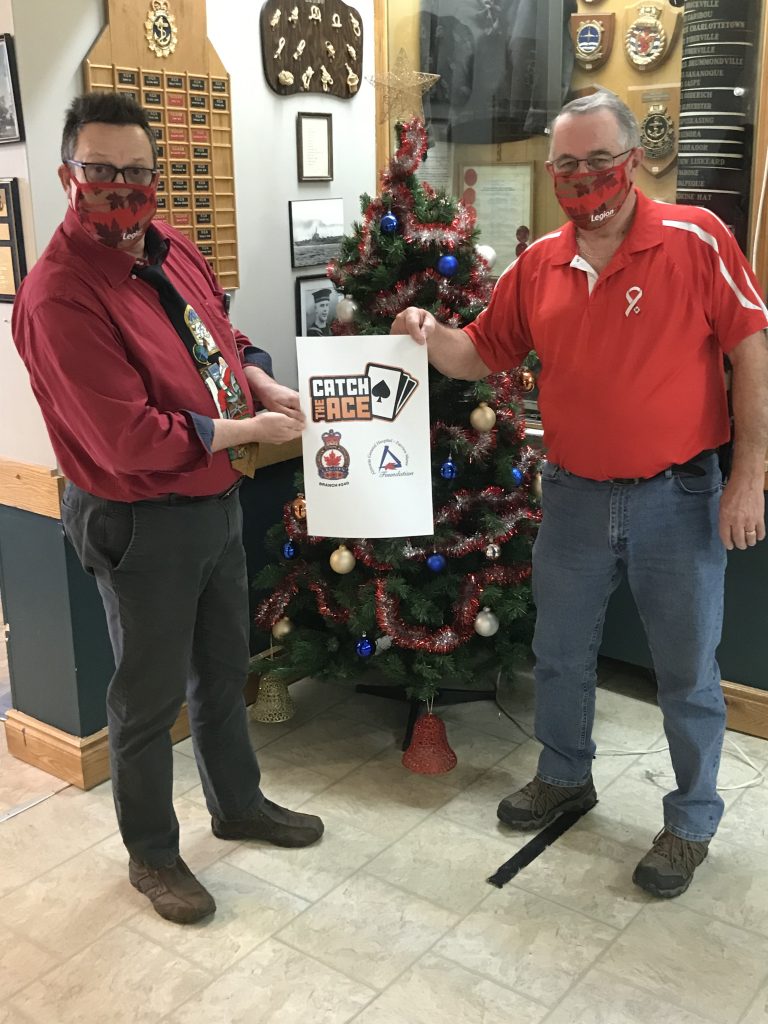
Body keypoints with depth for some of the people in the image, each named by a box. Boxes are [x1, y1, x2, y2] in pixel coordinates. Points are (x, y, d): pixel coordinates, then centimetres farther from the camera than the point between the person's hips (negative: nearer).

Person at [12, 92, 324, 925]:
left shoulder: (172, 251, 2)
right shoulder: (59, 296, -24)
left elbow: (220, 336, 18)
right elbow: (132, 441, -28)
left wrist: (260, 382, -2)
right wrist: (250, 429, -19)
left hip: (215, 501, 8)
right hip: (140, 523, -8)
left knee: (223, 669, 23)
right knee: (150, 694, 10)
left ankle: (238, 803, 46)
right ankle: (151, 854, 33)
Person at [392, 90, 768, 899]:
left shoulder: (696, 239, -11)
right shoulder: (539, 265, 2)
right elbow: (482, 353, 10)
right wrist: (428, 333, -12)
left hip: (678, 497, -4)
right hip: (575, 496, 5)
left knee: (687, 671, 9)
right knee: (560, 654, 18)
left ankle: (692, 820, 30)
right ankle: (565, 777, 43)